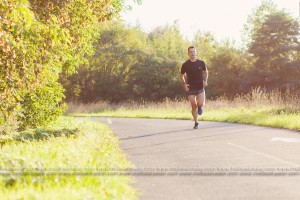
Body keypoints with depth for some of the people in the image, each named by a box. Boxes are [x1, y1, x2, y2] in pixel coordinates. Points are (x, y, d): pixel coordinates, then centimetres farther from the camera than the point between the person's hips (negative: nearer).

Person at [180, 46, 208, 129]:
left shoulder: (201, 63, -1)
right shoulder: (185, 65, -3)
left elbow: (206, 72, 15)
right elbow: (182, 76, 9)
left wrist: (205, 80, -2)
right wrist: (184, 85, -6)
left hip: (200, 87, 0)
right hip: (190, 89, 0)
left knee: (200, 104, -18)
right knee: (194, 106, -1)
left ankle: (200, 107, 21)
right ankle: (196, 123, 17)